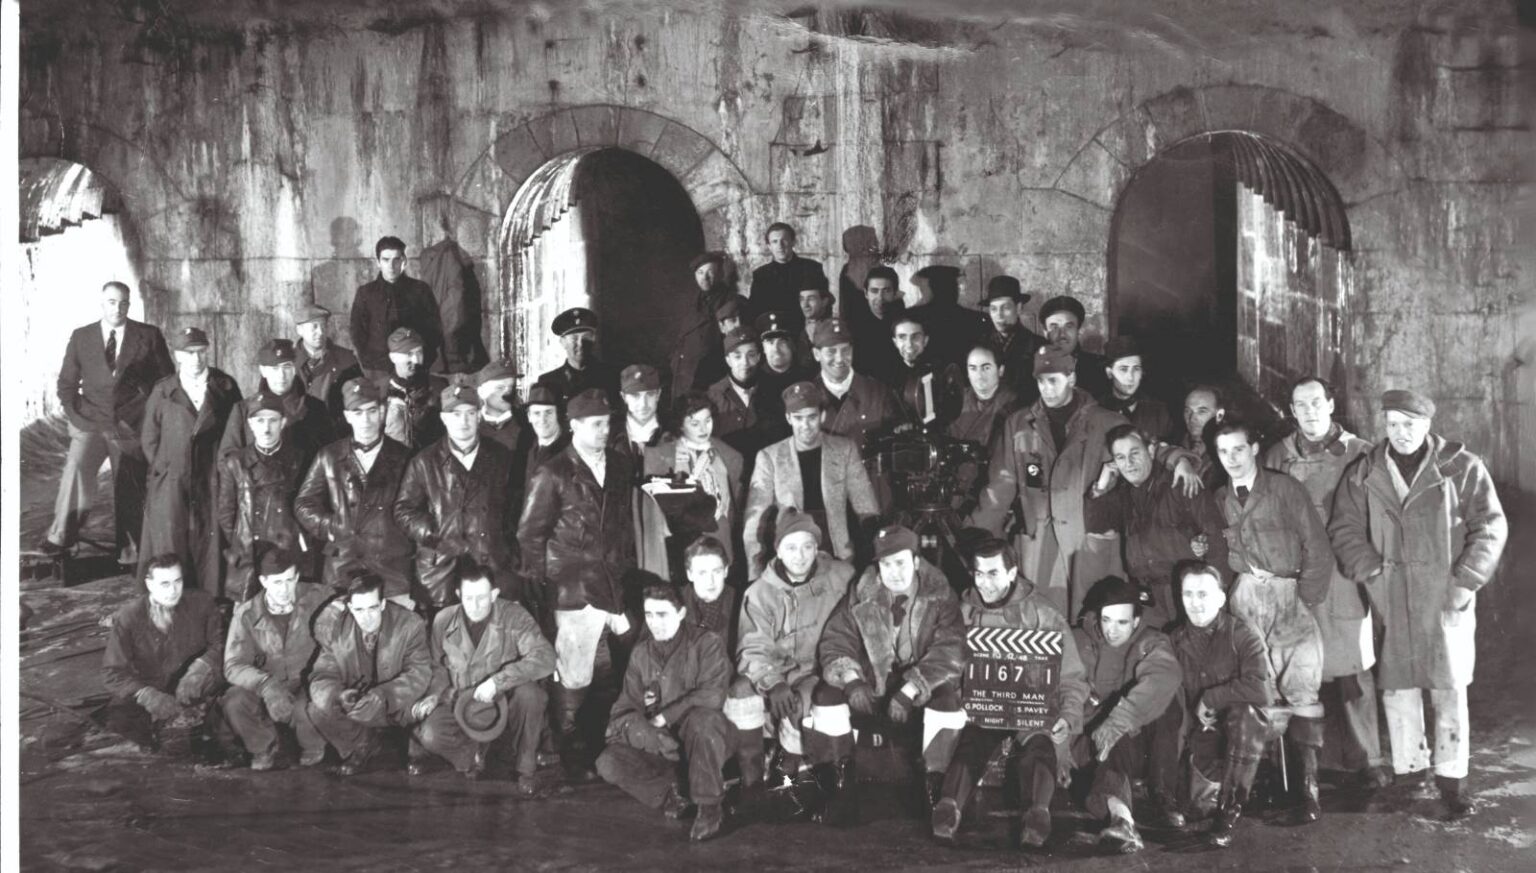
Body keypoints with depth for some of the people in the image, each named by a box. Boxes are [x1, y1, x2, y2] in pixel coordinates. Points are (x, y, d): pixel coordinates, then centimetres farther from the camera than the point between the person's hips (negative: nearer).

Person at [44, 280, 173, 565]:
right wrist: (74, 415, 0)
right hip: (90, 424, 0)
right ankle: (60, 537, -17)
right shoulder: (81, 337, 7)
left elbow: (167, 380, 7)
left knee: (129, 489, 2)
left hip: (131, 425, 0)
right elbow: (66, 382, 13)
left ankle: (129, 550, 15)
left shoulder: (149, 336, 2)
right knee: (75, 469, -22)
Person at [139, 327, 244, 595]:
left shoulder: (225, 387, 2)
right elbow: (149, 438, 8)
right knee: (171, 546, 0)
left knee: (211, 545, 0)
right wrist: (164, 468, 4)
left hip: (213, 482, 0)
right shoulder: (162, 391, 3)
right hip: (172, 485, 0)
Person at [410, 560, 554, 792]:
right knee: (429, 734, -28)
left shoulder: (514, 617, -15)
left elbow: (545, 658, -28)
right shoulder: (444, 621, -4)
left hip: (505, 706, -1)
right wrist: (434, 693, -7)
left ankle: (526, 768, -12)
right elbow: (437, 666, 14)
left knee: (528, 693, -35)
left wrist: (497, 681, -34)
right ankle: (474, 753, 4)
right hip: (462, 709, 1)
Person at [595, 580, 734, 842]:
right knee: (608, 764, -20)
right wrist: (642, 731, -21)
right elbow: (625, 710, 2)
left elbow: (713, 695, -22)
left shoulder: (706, 643, -8)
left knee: (703, 719, -39)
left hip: (701, 738, -4)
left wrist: (663, 717, -17)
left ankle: (710, 805, -20)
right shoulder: (641, 653, 6)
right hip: (660, 743, 4)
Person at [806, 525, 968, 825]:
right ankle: (840, 793, -13)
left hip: (924, 692, -2)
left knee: (948, 699, -32)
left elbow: (950, 651, -20)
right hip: (870, 691, 2)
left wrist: (911, 690, -32)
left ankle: (935, 794, -19)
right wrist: (851, 681, -26)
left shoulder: (939, 596, -9)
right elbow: (835, 642, -5)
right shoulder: (861, 596, -2)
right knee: (826, 696, -21)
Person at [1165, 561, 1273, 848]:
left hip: (1245, 725, -3)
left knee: (1244, 711, -37)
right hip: (1202, 730, 3)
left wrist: (1209, 699, -21)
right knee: (1201, 801, -18)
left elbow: (1261, 689, -28)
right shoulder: (1175, 639, 2)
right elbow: (1174, 698, 3)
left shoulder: (1241, 634, -13)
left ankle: (1231, 805, -24)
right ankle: (1218, 786, 21)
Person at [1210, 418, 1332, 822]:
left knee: (1300, 690, -13)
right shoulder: (1219, 499, 14)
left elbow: (1318, 550, 0)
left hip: (1290, 595, -3)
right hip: (1243, 600, 3)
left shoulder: (1285, 489, 1)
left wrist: (1305, 601, -4)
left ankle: (1308, 785, -10)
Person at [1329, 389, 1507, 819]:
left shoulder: (1462, 467, -2)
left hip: (1447, 598, -2)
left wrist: (1467, 580, -10)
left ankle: (1450, 779, 9)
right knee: (1397, 687, 6)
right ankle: (1411, 773, 19)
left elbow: (1490, 526, -2)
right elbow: (1344, 527, 7)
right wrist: (1369, 570, -7)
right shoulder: (1364, 473, 5)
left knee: (1450, 687, 0)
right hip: (1390, 600, 2)